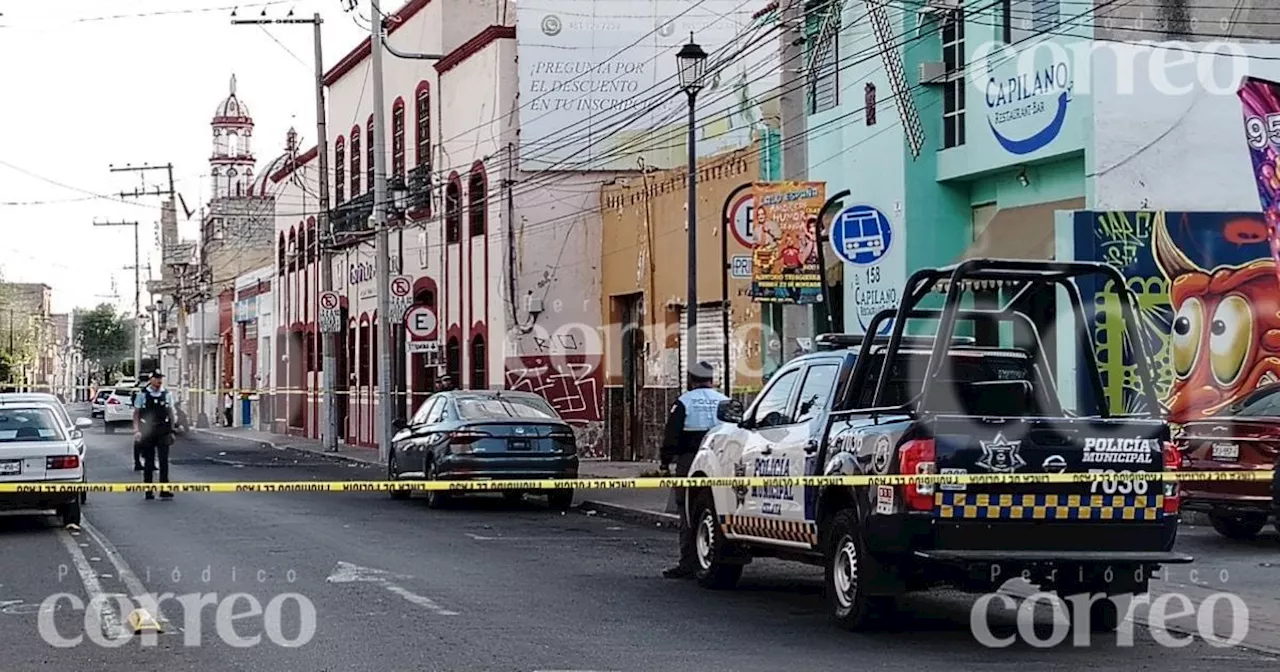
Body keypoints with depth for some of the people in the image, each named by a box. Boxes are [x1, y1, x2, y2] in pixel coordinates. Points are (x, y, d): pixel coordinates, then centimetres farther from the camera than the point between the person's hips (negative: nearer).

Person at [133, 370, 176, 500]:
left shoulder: (167, 394, 6)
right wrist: (136, 430, -8)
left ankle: (164, 490, -6)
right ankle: (148, 491, 12)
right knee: (148, 462, 5)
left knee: (164, 460, -5)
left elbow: (170, 413, 11)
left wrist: (171, 430, 7)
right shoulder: (142, 394, 0)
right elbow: (136, 413, 1)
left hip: (163, 432, 1)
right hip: (147, 432, -1)